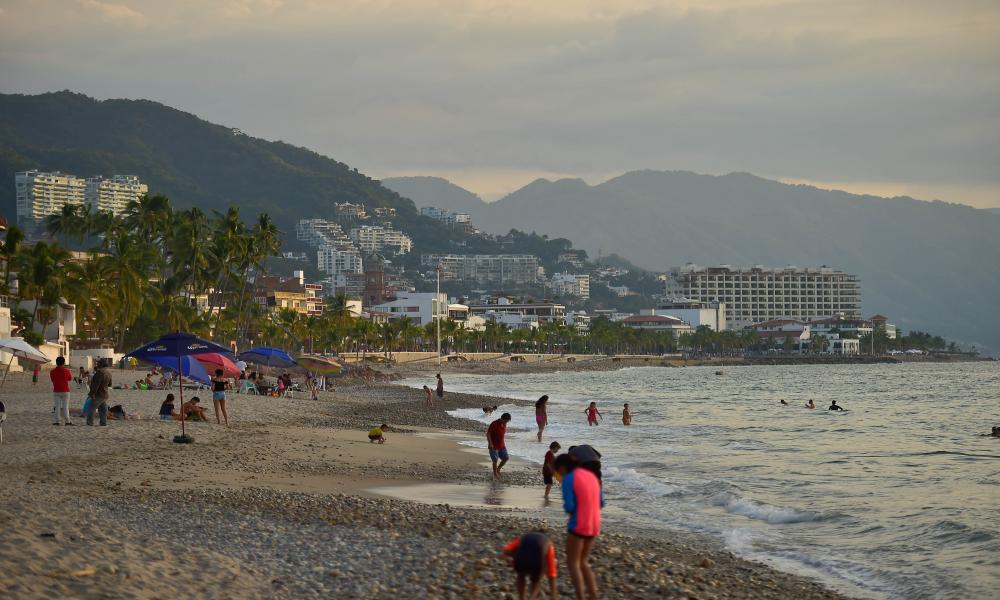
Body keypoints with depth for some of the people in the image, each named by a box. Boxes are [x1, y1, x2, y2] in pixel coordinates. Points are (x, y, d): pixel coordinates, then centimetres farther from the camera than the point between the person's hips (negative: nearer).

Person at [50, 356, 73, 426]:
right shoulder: (67, 371, -8)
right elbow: (70, 379, 10)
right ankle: (67, 421, 4)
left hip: (56, 391, 1)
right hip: (65, 391, 0)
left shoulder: (53, 371, -5)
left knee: (57, 406, 5)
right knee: (65, 406, 4)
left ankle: (58, 421, 2)